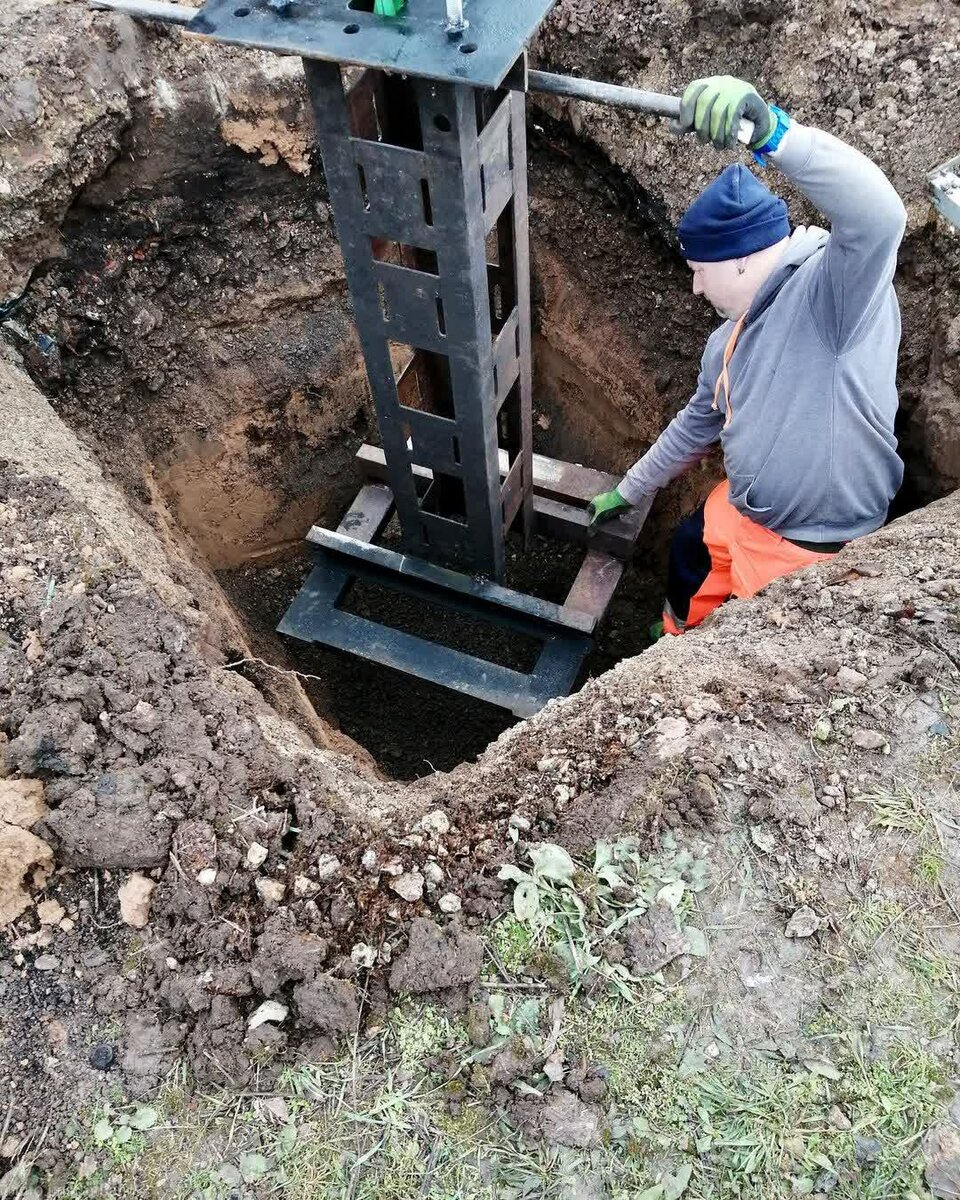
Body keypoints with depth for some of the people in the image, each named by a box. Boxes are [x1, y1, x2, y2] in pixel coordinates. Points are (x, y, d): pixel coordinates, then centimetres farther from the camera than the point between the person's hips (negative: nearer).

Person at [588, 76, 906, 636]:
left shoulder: (837, 292, -23)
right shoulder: (729, 341, 5)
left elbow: (879, 215, -45)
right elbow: (697, 424, 18)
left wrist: (772, 130, -53)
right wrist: (629, 491, 28)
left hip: (810, 553, -9)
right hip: (738, 517, 9)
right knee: (688, 550, 30)